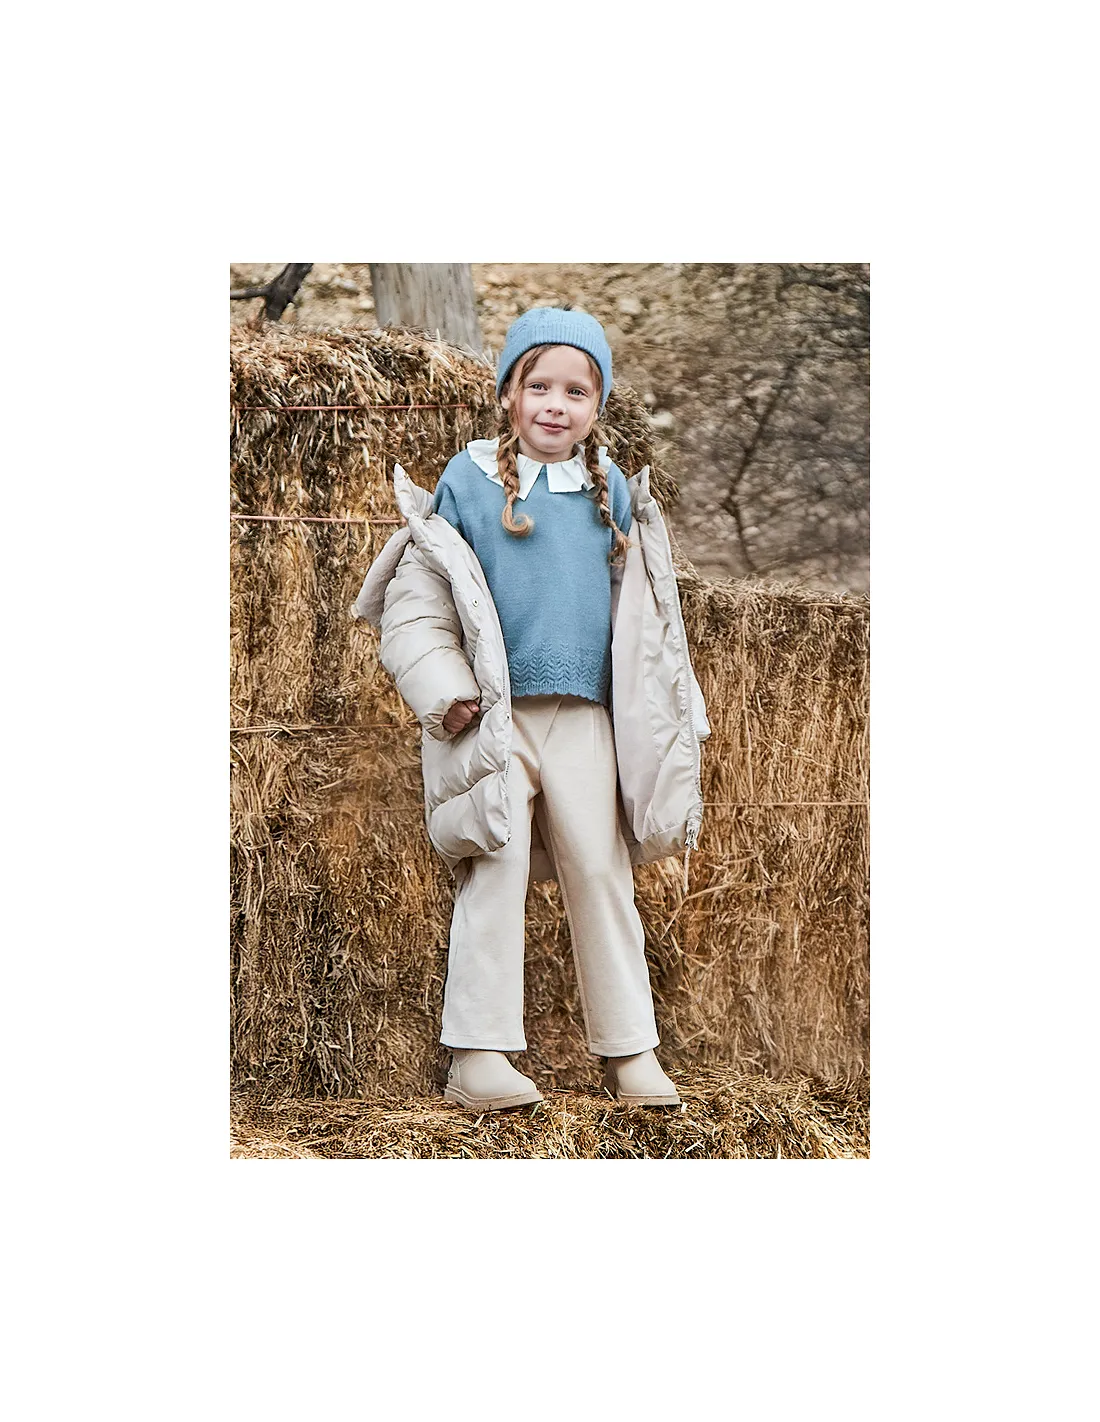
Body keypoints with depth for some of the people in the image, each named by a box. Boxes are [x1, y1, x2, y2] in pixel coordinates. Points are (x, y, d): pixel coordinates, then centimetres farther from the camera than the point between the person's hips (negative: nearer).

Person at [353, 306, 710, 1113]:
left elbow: (642, 615, 19)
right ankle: (478, 1055, -4)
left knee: (601, 871, 5)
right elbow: (416, 601, -1)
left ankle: (630, 1051, 12)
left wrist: (670, 715, 15)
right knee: (498, 867, -9)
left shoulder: (614, 495, 10)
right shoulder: (469, 482, 0)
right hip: (493, 718, -3)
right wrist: (444, 689, -13)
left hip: (584, 719, 3)